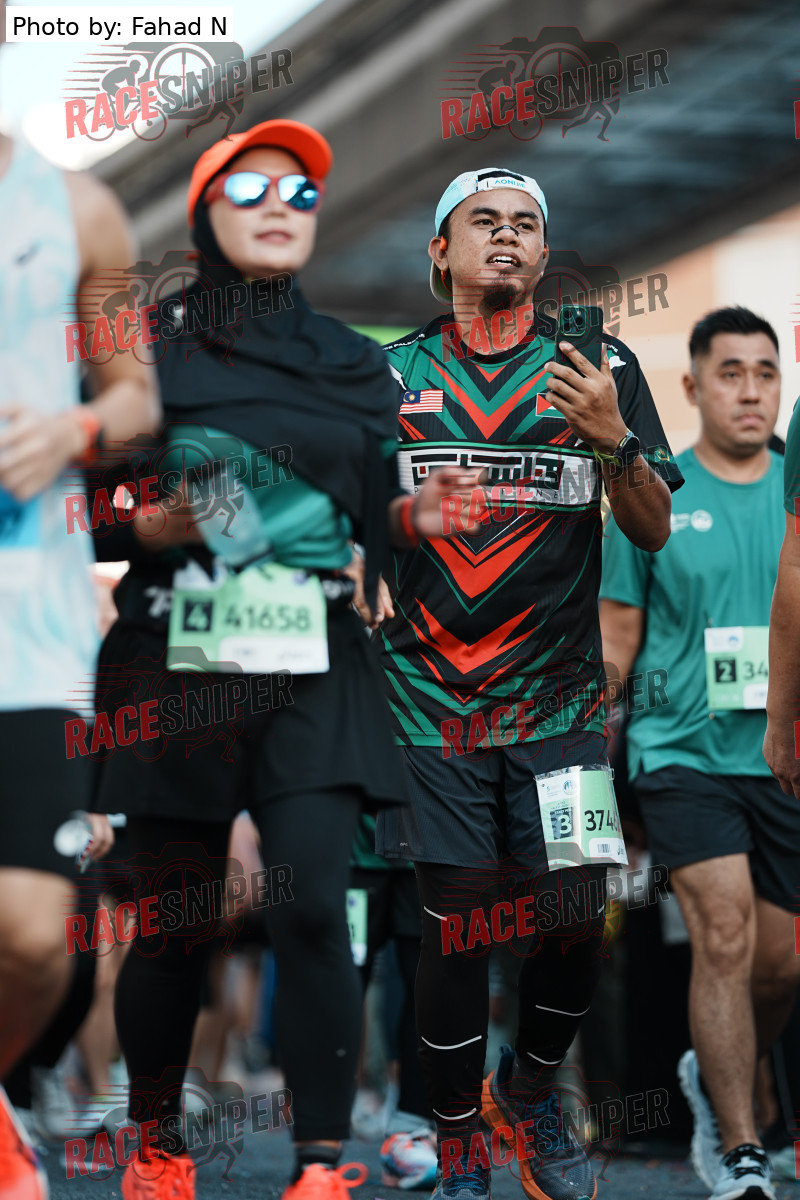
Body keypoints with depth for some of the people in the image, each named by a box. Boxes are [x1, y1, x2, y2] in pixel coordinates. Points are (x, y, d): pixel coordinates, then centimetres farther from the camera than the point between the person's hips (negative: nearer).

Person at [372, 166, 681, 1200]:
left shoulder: (600, 369, 6)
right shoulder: (387, 371, 8)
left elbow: (654, 532, 3)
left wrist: (614, 439, -14)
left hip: (559, 699, 1)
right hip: (431, 697, 0)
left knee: (575, 915, -3)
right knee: (455, 921, -2)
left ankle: (529, 1092, 24)